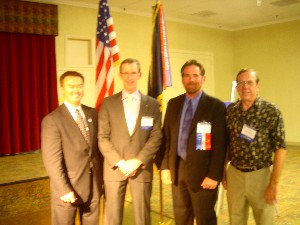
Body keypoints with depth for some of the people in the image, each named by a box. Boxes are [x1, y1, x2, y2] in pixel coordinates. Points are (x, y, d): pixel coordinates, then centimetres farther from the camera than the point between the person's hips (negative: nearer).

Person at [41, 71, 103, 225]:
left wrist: (100, 178, 6)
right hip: (68, 188, -5)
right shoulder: (52, 120, -13)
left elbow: (98, 147, 9)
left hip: (94, 185, 5)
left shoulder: (92, 113, 5)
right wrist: (64, 190, -18)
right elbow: (52, 160, -16)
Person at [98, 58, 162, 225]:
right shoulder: (108, 103, 3)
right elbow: (103, 137, -1)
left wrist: (138, 161, -11)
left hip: (142, 168, 0)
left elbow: (156, 137, -1)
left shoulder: (153, 104, 5)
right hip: (114, 168, 0)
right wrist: (120, 162, -11)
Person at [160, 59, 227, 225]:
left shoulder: (216, 106, -8)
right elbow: (166, 137, 9)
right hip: (177, 169, 5)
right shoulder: (173, 104, 7)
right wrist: (165, 166, 4)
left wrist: (214, 175, -14)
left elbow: (220, 144, -11)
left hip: (202, 171, -4)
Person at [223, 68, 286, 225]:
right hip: (234, 174, 3)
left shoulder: (271, 112, -11)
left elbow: (280, 149, -11)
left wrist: (274, 183, -13)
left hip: (260, 175, -3)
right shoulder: (230, 111, 0)